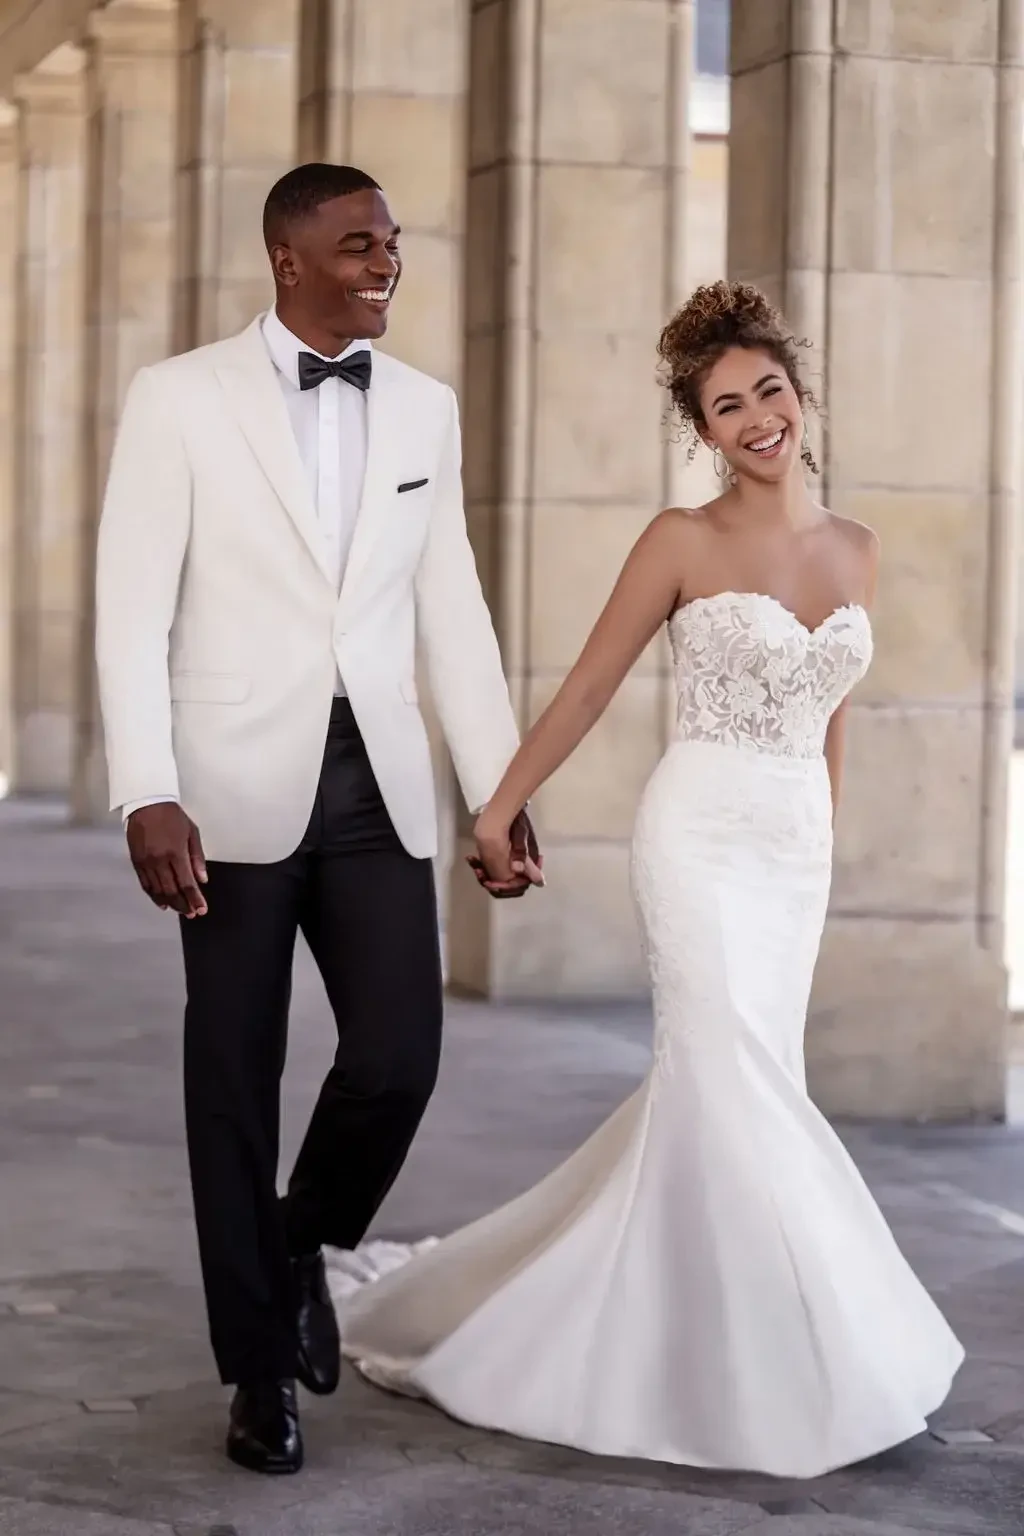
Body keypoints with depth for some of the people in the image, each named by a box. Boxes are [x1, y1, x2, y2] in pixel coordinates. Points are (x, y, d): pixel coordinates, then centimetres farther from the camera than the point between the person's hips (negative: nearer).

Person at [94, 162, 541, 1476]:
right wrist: (147, 797, -16)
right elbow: (133, 611, -7)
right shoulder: (180, 399, -3)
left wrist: (502, 791, 7)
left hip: (377, 789, 3)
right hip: (239, 790, -3)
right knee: (235, 1085, 5)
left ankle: (306, 1249, 24)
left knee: (399, 1059, -7)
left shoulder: (425, 409, 10)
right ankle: (260, 1367, 20)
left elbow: (453, 614, 11)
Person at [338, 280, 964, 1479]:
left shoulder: (855, 551, 11)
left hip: (799, 850, 6)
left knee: (721, 1090, 6)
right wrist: (499, 810, 2)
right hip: (702, 836, -5)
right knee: (739, 1086, -13)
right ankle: (786, 1372, -4)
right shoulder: (684, 541, -3)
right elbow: (587, 689, 1)